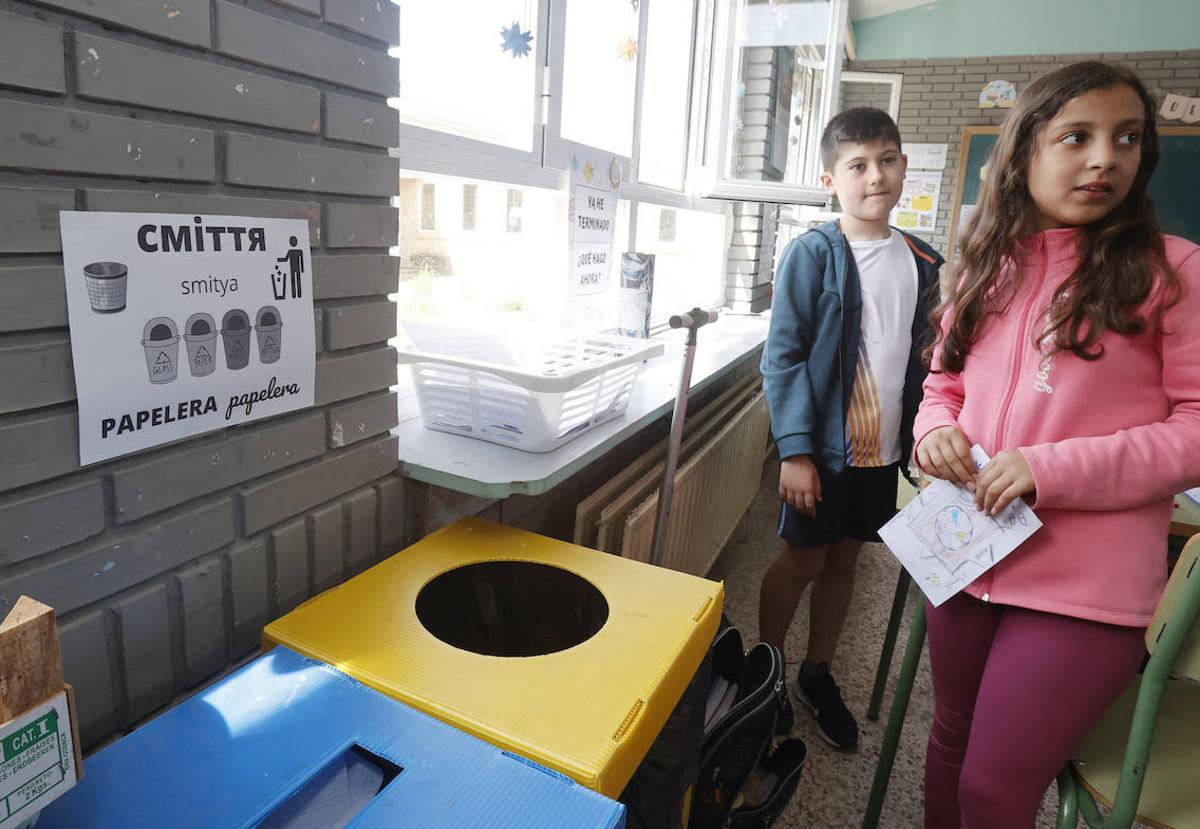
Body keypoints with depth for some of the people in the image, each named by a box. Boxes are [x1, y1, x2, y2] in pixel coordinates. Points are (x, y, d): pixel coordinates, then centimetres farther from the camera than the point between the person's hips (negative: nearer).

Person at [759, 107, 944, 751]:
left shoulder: (920, 262, 7)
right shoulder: (812, 253, -10)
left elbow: (920, 357, 14)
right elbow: (783, 355, -13)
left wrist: (923, 441, 11)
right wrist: (794, 450, -18)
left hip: (883, 450, 5)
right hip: (823, 447, -5)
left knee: (843, 560, 16)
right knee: (801, 561, 6)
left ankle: (817, 675, 35)